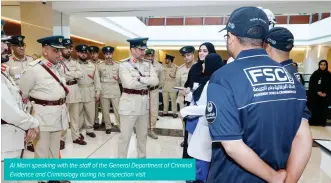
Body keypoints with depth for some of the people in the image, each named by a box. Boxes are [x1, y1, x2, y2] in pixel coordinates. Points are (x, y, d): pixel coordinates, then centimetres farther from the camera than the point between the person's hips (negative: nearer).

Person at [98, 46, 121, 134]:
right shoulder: (100, 66, 4)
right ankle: (108, 126, 22)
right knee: (105, 111, 7)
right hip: (104, 92, 1)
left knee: (118, 110, 0)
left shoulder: (117, 66, 4)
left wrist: (118, 78, -15)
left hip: (115, 92, -1)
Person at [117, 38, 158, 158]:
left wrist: (140, 78, -16)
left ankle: (142, 157, 37)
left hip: (144, 102, 5)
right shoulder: (124, 65, -7)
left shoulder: (148, 64, 7)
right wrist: (147, 81, -13)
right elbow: (129, 83, -22)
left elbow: (155, 81, -6)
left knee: (142, 134, 19)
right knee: (125, 135, 5)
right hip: (129, 103, -5)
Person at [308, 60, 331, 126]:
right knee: (314, 110, -3)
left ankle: (321, 123, 12)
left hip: (325, 96, 2)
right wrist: (317, 92, -15)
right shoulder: (315, 73, -2)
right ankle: (312, 123, 7)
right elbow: (311, 84, -5)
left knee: (323, 110, 1)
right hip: (314, 96, -2)